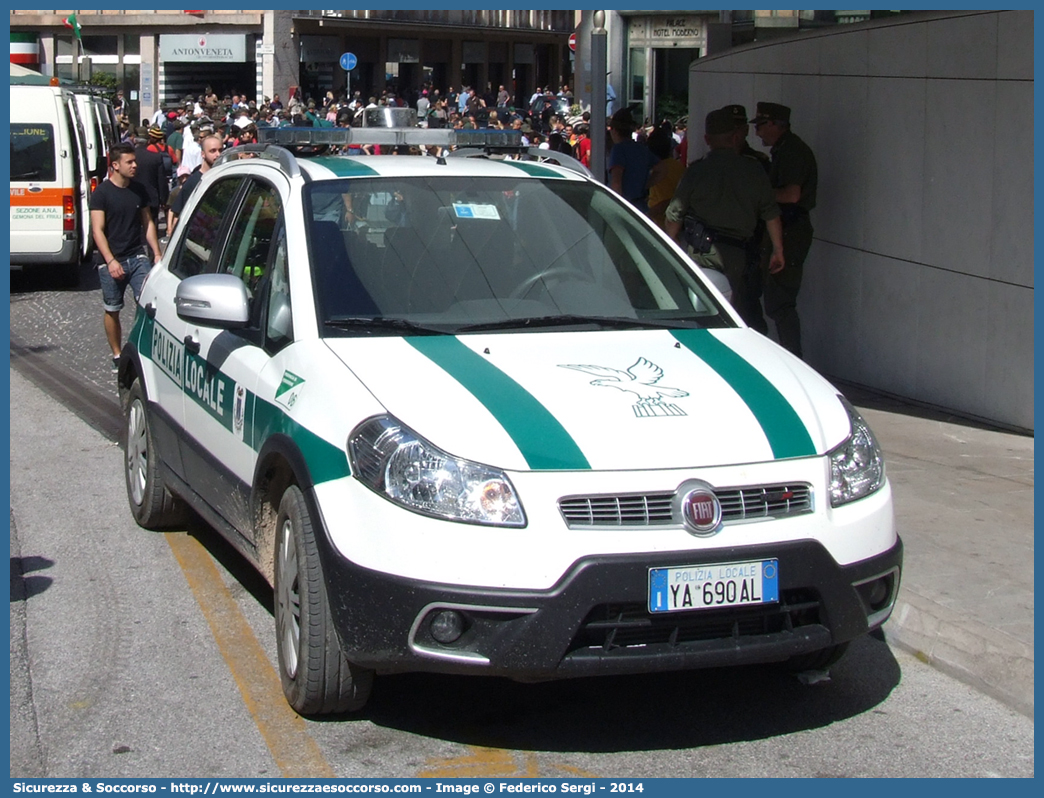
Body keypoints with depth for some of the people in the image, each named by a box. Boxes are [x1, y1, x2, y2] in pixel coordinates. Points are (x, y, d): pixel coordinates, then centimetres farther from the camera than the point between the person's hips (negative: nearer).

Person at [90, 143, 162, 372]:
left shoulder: (139, 190, 9)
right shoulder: (101, 193, -6)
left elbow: (148, 223, 16)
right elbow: (98, 230, -10)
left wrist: (157, 254, 7)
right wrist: (110, 261, -20)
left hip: (137, 256, 3)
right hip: (111, 260, -3)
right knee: (112, 310, 6)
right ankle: (117, 356, 18)